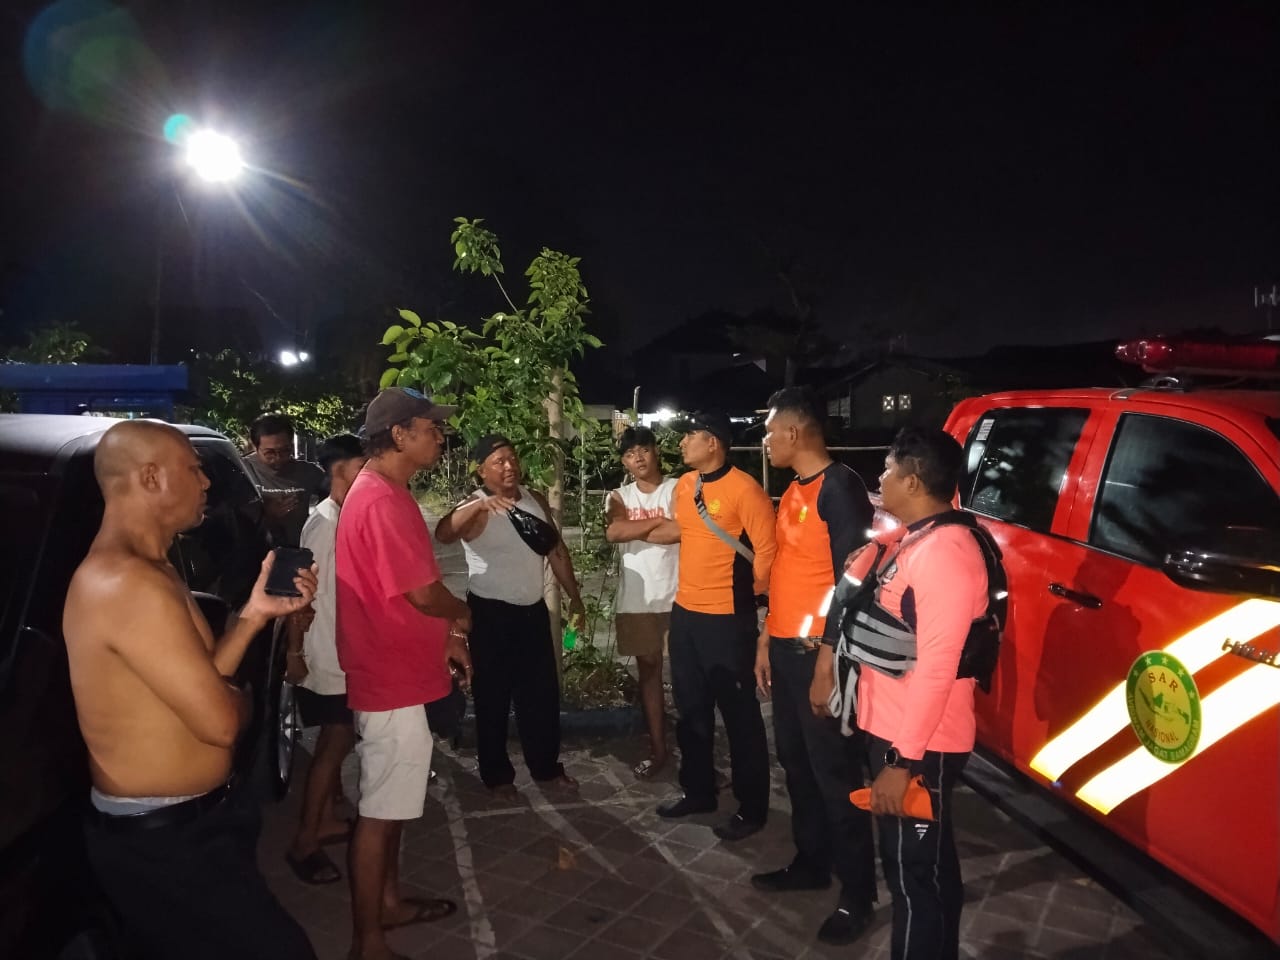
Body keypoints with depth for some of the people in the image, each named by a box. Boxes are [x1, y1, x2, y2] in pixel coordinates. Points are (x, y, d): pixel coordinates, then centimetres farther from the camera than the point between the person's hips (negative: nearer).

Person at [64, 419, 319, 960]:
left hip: (174, 826, 11)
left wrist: (255, 614, 1)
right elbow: (219, 721, -25)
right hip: (164, 842, -11)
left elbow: (200, 679, 10)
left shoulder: (136, 570, 9)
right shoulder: (131, 583, -26)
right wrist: (242, 698, -4)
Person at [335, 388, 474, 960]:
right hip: (392, 679, -10)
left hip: (395, 671, 10)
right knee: (380, 811, 1)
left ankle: (389, 901, 36)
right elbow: (424, 593, -23)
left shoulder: (381, 493, 11)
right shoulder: (383, 501, -23)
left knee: (392, 801, 21)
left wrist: (445, 636, 15)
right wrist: (463, 616, -3)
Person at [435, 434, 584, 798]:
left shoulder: (536, 500, 5)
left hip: (533, 609, 5)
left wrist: (574, 597, 13)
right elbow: (443, 534, -34)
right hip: (491, 612, -5)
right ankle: (497, 774, 20)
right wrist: (479, 505, -48)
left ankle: (546, 766, 29)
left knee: (542, 692, 13)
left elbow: (556, 550, 12)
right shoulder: (476, 508, -13)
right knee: (493, 696, 5)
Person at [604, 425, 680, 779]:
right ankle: (657, 748, 23)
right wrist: (659, 522, -12)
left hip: (677, 596, -4)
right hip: (636, 598, 4)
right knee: (648, 671, 12)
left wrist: (632, 529, -11)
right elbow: (613, 533, -11)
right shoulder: (620, 496, 8)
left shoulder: (677, 489, -3)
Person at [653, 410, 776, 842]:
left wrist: (747, 592, -4)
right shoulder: (683, 485, 7)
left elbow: (767, 549, -14)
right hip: (684, 612, 8)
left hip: (726, 618, -8)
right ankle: (698, 791, 35)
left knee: (739, 714, 5)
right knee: (691, 709, 18)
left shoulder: (744, 489, -16)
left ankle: (751, 808, 20)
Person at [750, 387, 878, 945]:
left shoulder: (839, 487, -14)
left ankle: (857, 893, 15)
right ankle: (810, 863, 34)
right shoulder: (792, 491, 14)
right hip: (785, 647, 9)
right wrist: (766, 638, 17)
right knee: (796, 763, 18)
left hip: (818, 650, -9)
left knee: (835, 772, 1)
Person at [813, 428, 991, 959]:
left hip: (918, 745, -9)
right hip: (893, 730, 10)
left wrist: (904, 759, -24)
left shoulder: (944, 552, -23)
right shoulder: (909, 539, 8)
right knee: (931, 865, 22)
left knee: (914, 874, 4)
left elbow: (937, 668, -26)